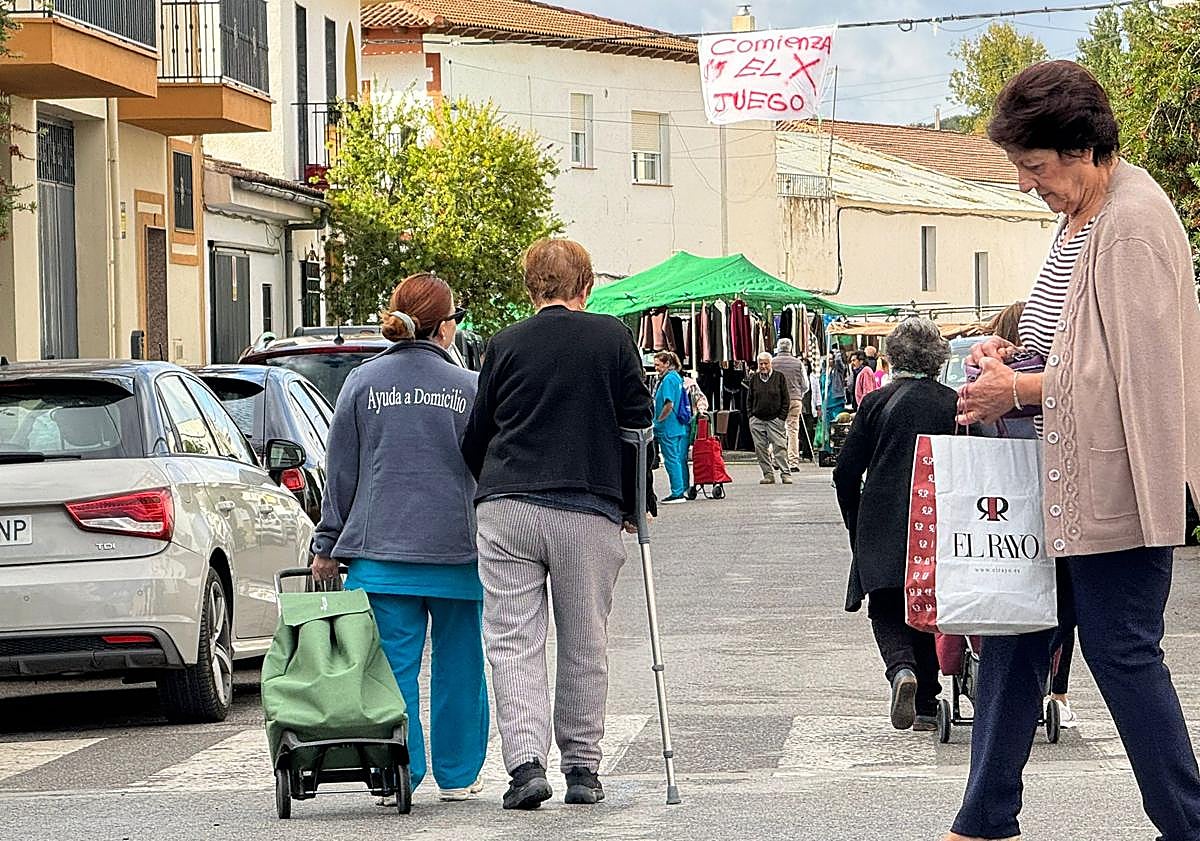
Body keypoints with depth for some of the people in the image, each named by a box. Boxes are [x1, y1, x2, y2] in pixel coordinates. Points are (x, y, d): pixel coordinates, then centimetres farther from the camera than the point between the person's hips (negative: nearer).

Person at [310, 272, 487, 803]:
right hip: (457, 549, 0)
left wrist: (327, 546, 8)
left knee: (394, 663, 3)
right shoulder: (467, 388, 0)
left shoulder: (362, 382, 2)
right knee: (457, 665, 10)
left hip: (381, 549, 0)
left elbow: (341, 471, 3)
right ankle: (458, 775, 16)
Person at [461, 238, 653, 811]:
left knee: (513, 641, 0)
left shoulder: (505, 345, 5)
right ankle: (583, 767, 14)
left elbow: (476, 438, 13)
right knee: (585, 645, 10)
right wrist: (632, 503, 17)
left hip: (507, 510, 0)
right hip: (591, 512, 0)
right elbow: (638, 422, 5)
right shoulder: (613, 339, 2)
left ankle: (526, 760, -14)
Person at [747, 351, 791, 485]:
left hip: (775, 419, -3)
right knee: (761, 448, 0)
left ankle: (785, 474, -8)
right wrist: (751, 415, 6)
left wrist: (782, 417, -5)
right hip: (757, 420, 3)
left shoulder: (779, 377, 3)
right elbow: (750, 399, 17)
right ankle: (768, 474, 7)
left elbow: (786, 399, 3)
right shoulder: (754, 379, 10)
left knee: (780, 446, -10)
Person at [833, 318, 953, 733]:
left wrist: (857, 528, 12)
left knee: (886, 612, 9)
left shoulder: (877, 402, -3)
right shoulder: (954, 404, -1)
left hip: (883, 527, -2)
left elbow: (845, 473, -1)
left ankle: (902, 668, -21)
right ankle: (927, 706, 15)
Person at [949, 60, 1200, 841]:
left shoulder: (1135, 224, -18)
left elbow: (1134, 369, -22)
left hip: (1114, 480, -10)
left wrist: (1021, 390, -16)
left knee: (1121, 649, -3)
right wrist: (1013, 352, 4)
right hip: (1058, 478, 10)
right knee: (1013, 636, 12)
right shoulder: (1080, 216, 12)